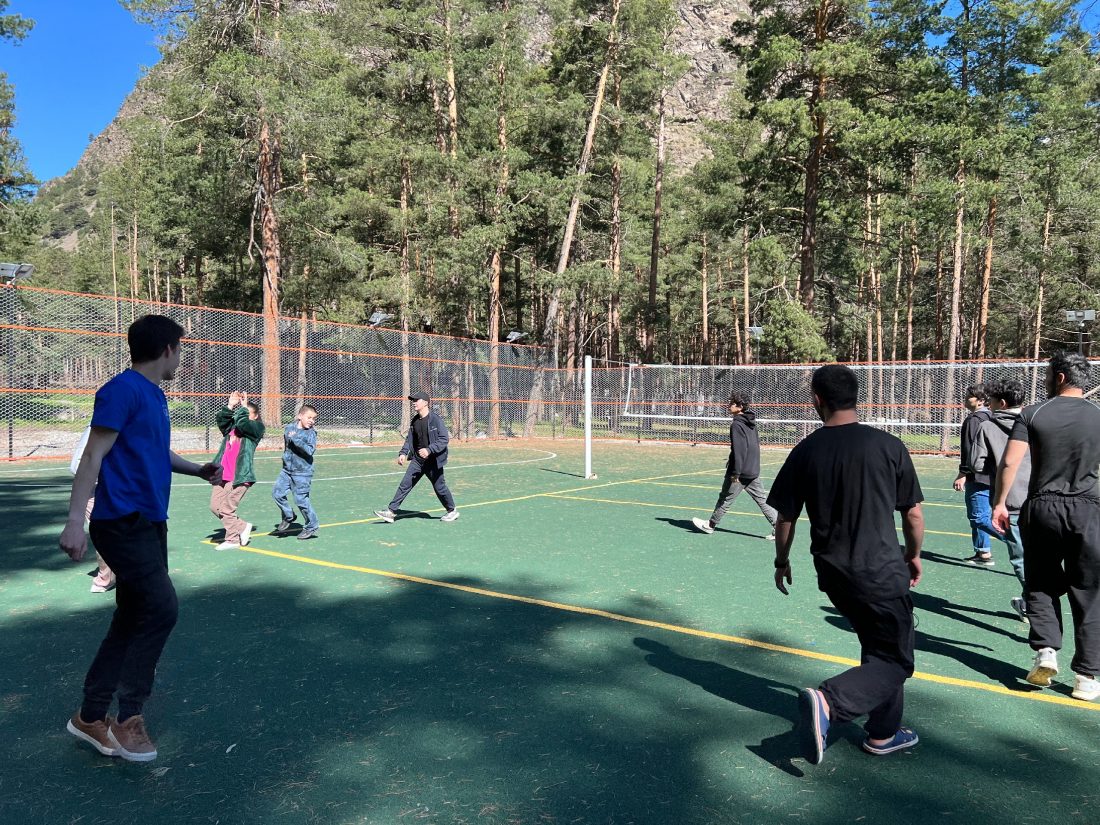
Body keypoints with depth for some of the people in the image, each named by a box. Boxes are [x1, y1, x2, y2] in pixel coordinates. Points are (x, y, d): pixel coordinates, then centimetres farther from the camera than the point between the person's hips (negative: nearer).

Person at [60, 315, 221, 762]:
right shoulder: (122, 390, -13)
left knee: (132, 618, 11)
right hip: (122, 523, -9)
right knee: (161, 608, -13)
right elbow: (94, 455, -18)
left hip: (148, 523, 9)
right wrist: (75, 520, -23)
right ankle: (128, 717, 1)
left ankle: (91, 716, 23)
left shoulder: (155, 394, 15)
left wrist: (199, 470, 26)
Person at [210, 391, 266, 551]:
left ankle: (232, 540, 13)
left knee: (226, 509, -4)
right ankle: (242, 527, 24)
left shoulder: (257, 428, 0)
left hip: (240, 476, -7)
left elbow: (242, 423, -17)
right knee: (215, 506, 9)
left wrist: (243, 407, -7)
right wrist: (230, 405, -8)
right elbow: (220, 419, 0)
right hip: (223, 475, 7)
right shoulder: (232, 427, 17)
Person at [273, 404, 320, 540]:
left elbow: (310, 450, -23)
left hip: (302, 472, -5)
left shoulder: (311, 433, -11)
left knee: (301, 499, -3)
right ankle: (288, 517, 27)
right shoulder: (290, 427, 2)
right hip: (287, 469, 5)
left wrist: (296, 439, -26)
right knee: (277, 493, 4)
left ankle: (312, 526, 13)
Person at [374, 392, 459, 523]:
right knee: (405, 484, -1)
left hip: (433, 461, -6)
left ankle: (452, 511, 27)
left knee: (439, 487, 6)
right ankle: (391, 512, 0)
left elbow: (445, 439, -19)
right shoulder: (415, 420, 8)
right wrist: (403, 453, 3)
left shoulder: (435, 419, -14)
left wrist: (429, 450, -27)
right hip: (417, 460, 6)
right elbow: (409, 439, 16)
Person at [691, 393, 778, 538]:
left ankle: (710, 525, 18)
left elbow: (739, 450, -22)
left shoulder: (737, 425, -16)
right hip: (754, 471, 8)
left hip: (741, 471, -8)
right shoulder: (750, 423, 11)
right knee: (762, 499, 9)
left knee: (725, 499, 5)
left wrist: (736, 472, -21)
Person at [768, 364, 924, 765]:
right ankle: (827, 701, -15)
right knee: (895, 661, 8)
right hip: (882, 572, -4)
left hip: (833, 573, 4)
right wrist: (914, 555, 15)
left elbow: (785, 518, 1)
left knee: (878, 648, 24)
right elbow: (913, 514, -2)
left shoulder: (805, 451, -4)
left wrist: (782, 560, 17)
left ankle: (883, 734, 31)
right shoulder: (889, 446, -8)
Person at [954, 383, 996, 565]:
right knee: (975, 516, 14)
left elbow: (970, 450, -20)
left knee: (980, 518, -9)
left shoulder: (974, 420, -15)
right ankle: (983, 553, 18)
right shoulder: (989, 417, 15)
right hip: (989, 475, 10)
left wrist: (963, 474, -19)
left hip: (977, 477, -10)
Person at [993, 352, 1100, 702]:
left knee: (1042, 586, 16)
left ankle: (1045, 651, 2)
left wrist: (999, 503, -1)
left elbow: (1009, 463, -9)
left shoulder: (1032, 414, -3)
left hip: (1042, 507, -1)